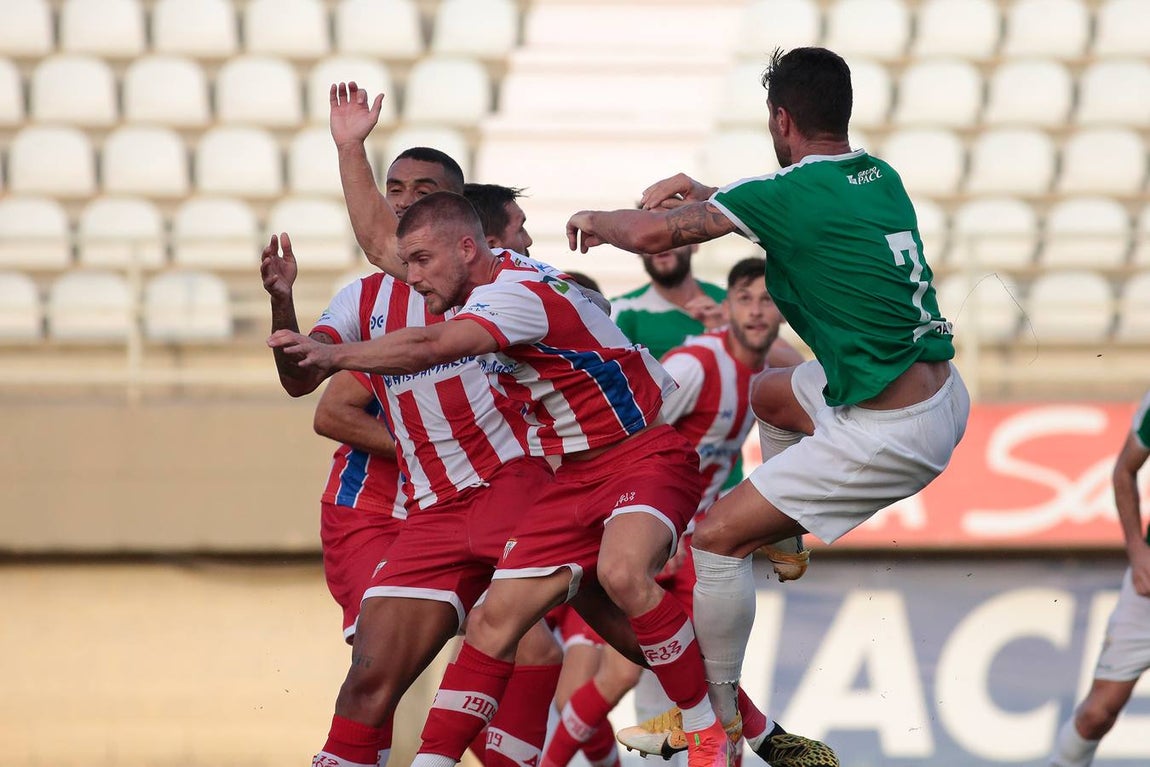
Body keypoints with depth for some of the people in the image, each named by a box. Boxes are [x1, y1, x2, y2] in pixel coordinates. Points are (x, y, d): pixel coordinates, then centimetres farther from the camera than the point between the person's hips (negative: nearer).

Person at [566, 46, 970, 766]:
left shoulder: (788, 192, -16)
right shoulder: (880, 176, 7)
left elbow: (654, 233, -15)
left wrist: (599, 219, 7)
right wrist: (703, 192, 21)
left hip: (892, 435, -9)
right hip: (946, 391, 9)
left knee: (717, 537, -4)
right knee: (771, 393, 33)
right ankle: (784, 540, 44)